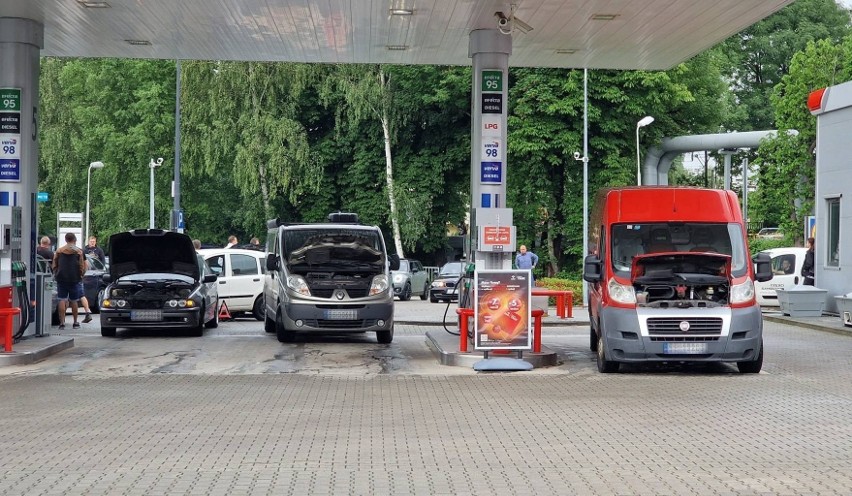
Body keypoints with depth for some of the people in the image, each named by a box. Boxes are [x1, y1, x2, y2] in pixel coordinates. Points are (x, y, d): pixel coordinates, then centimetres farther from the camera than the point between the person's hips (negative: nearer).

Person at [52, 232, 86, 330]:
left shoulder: (59, 251, 6)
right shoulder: (79, 251, 0)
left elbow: (54, 266, 8)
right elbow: (83, 267, -2)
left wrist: (56, 275, 18)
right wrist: (80, 276, 11)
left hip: (61, 278, 1)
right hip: (74, 279, -1)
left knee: (62, 300, 0)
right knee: (74, 301, 8)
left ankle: (62, 322, -8)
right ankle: (75, 323, 15)